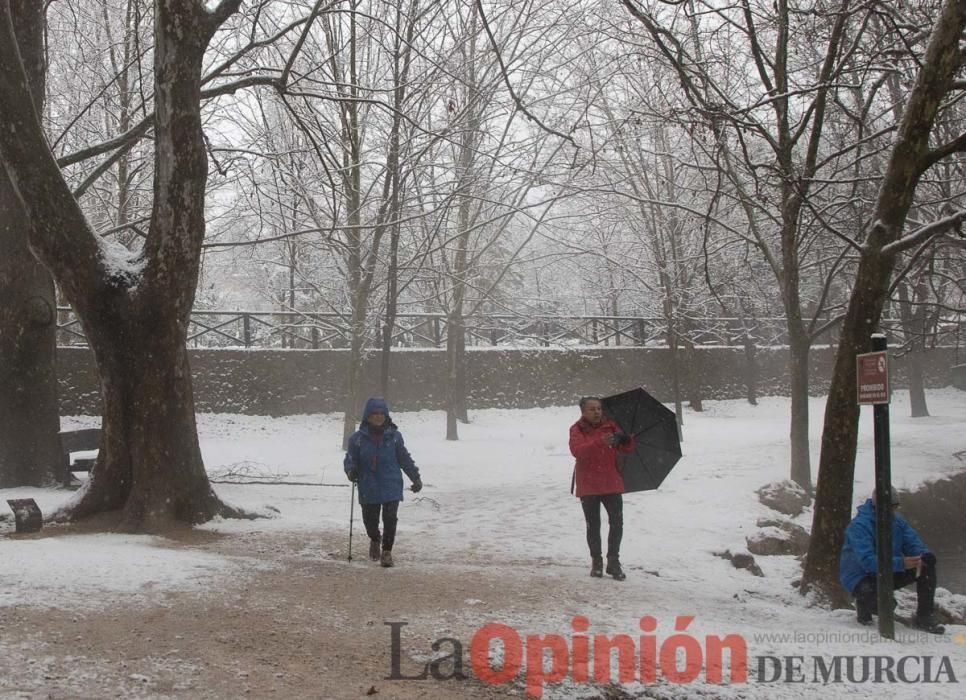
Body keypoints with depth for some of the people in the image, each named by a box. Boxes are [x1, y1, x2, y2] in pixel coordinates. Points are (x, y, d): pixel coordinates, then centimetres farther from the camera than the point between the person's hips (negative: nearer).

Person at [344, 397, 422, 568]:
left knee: (390, 519, -7)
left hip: (391, 487, 0)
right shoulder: (358, 438, -2)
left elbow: (405, 459, 10)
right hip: (368, 488, 1)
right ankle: (374, 540, 42)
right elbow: (350, 458, 5)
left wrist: (416, 478, 12)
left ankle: (387, 551, 10)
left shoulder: (394, 436, 1)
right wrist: (351, 470, -16)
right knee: (370, 519, 9)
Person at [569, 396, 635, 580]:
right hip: (588, 486, -2)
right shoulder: (577, 430, -5)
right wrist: (599, 442, -39)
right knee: (593, 526, 7)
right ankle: (596, 562, 20)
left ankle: (613, 561, 10)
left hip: (611, 483, 2)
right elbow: (577, 451, -24)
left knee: (617, 523, -2)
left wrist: (626, 440, -23)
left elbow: (627, 448, 3)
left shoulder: (610, 426, 4)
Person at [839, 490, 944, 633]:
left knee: (927, 566, -12)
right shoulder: (859, 525, -24)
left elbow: (914, 545, 1)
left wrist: (925, 556, -25)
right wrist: (901, 563, -43)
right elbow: (867, 561, -34)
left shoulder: (897, 521, 0)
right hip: (862, 577, -7)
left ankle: (925, 617, -4)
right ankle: (863, 602, 1)